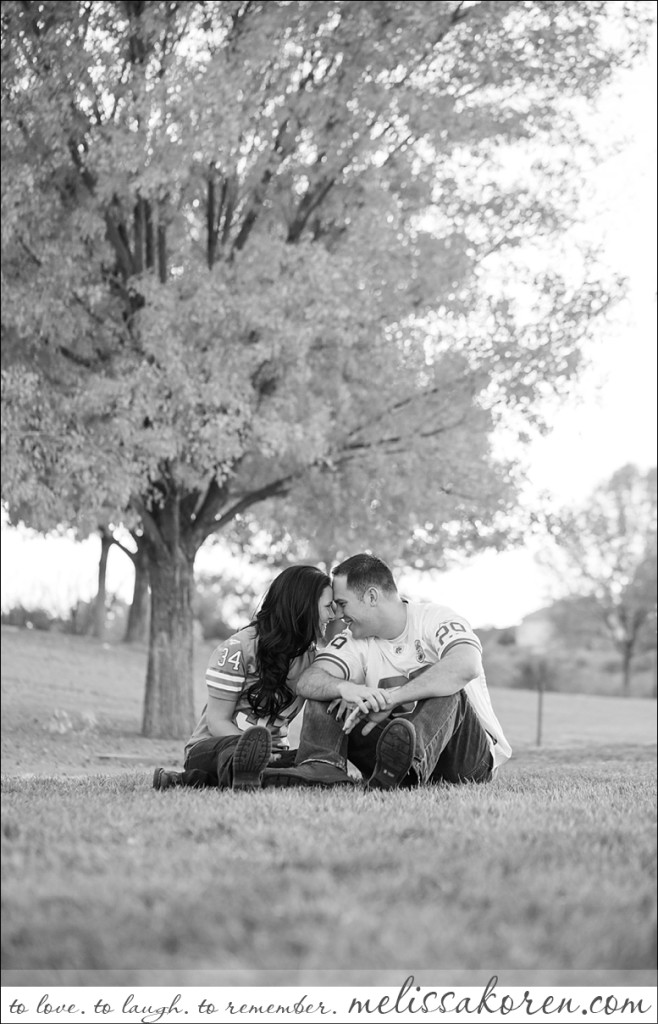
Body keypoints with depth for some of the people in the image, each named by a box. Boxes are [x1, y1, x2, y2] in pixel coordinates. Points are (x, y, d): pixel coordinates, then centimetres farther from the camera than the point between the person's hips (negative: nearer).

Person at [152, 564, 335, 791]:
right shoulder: (238, 649, -11)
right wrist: (255, 747, -30)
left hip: (271, 753, 5)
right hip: (210, 747, -5)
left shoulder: (311, 653, 9)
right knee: (234, 747, -44)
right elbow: (217, 722, -13)